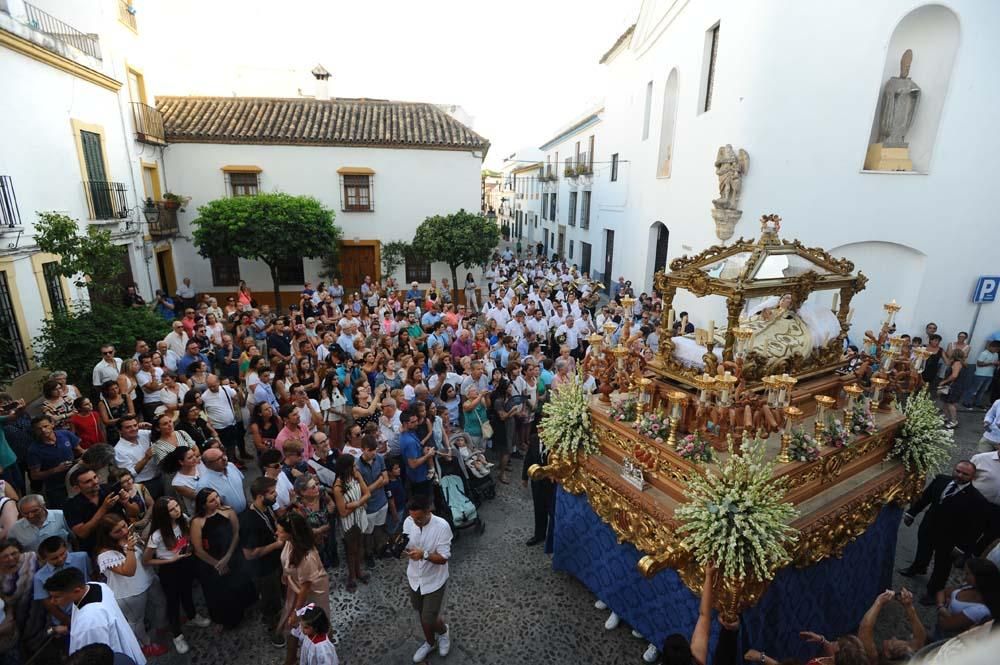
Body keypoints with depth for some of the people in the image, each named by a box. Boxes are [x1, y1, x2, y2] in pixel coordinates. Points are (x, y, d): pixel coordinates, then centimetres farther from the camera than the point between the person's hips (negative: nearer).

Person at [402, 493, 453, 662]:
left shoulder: (442, 526, -29)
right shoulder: (408, 522, -14)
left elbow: (443, 558, -24)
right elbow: (406, 546, -2)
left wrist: (424, 554, -39)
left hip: (434, 581, -4)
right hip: (414, 578, 5)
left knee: (429, 619, 4)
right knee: (422, 615, 22)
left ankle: (443, 631, 38)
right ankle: (430, 643, 49)